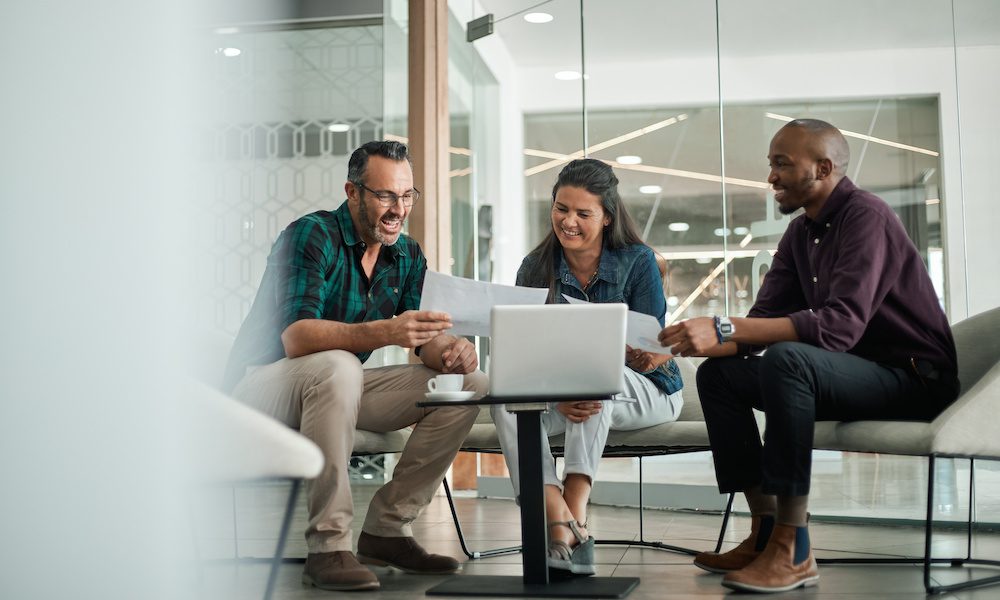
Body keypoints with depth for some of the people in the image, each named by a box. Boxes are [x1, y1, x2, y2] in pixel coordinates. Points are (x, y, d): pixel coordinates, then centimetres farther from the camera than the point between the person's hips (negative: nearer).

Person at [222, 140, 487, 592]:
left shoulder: (407, 256, 3)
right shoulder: (311, 236, -19)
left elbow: (427, 338, -3)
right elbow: (295, 337, -33)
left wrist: (450, 350, -28)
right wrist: (385, 332, -47)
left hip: (337, 385, 7)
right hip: (263, 385, -7)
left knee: (469, 384, -7)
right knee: (337, 366, -40)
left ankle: (387, 529, -5)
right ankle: (327, 546, -33)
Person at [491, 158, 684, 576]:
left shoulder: (638, 262, -7)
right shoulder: (535, 268, -1)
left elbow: (653, 354, -9)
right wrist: (560, 396, -29)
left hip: (643, 392, -2)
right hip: (559, 397, 3)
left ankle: (574, 511, -40)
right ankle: (559, 524, -41)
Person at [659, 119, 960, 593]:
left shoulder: (865, 216, -17)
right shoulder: (800, 233, 11)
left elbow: (841, 324, -32)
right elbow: (765, 321, 5)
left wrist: (724, 328, -37)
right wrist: (702, 342, -16)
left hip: (914, 378, -9)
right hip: (854, 372, 9)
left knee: (787, 359, -35)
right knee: (717, 373, 0)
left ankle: (792, 552, -30)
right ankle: (766, 532, -5)